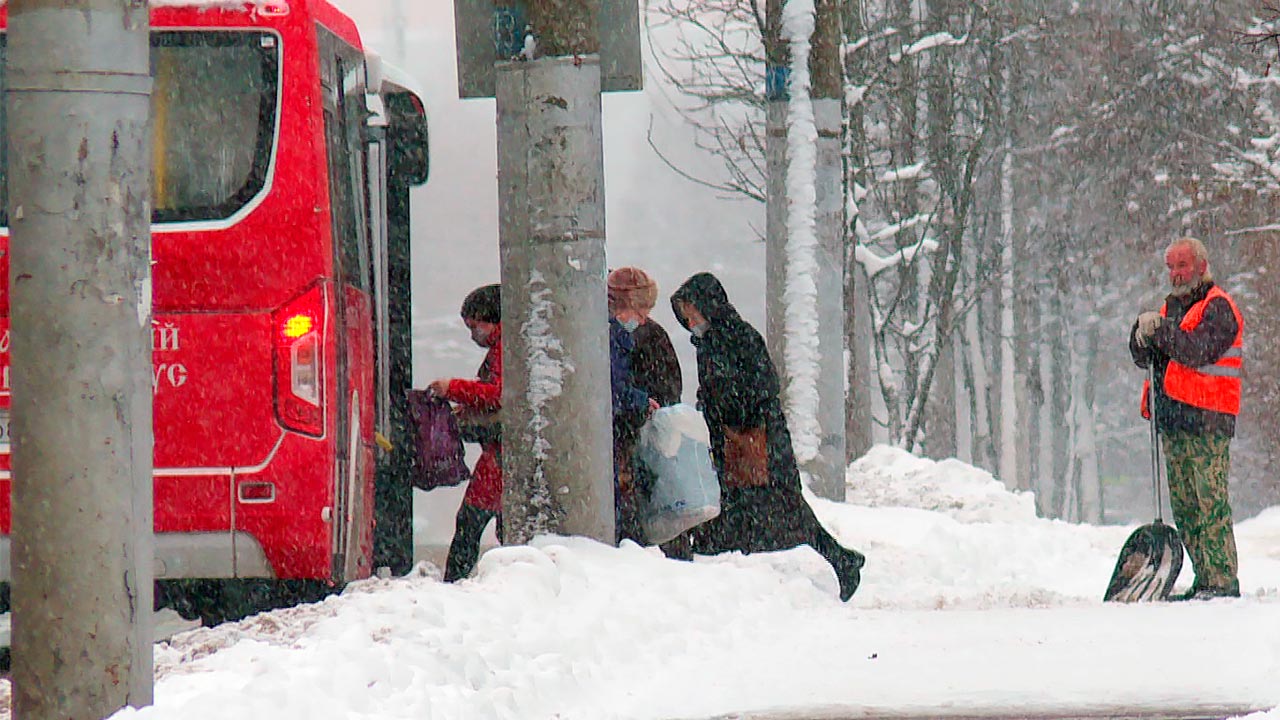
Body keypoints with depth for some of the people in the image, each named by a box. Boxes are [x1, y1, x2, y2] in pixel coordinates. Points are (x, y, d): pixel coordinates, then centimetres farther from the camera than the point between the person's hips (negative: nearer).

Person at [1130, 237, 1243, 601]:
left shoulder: (1218, 308, -4)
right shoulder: (1172, 308, 20)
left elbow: (1199, 352, -19)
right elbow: (1143, 358, 14)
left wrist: (1160, 329, -17)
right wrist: (1143, 333, -7)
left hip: (1206, 422, -8)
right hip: (1173, 423, 8)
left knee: (1210, 503, -12)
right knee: (1185, 507, 9)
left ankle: (1223, 581, -13)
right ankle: (1204, 580, 13)